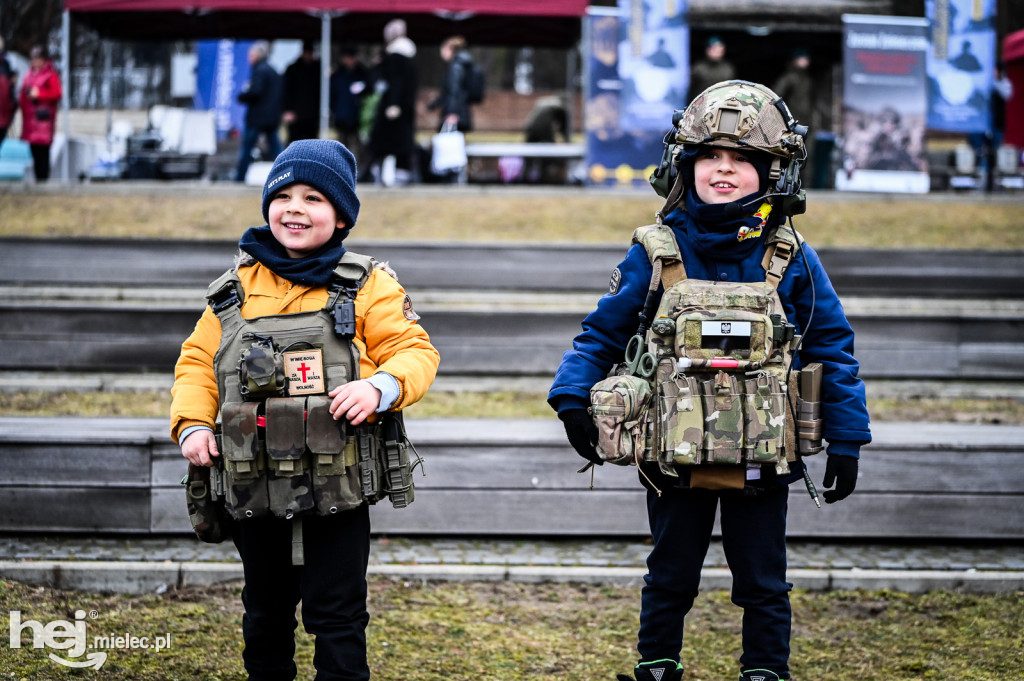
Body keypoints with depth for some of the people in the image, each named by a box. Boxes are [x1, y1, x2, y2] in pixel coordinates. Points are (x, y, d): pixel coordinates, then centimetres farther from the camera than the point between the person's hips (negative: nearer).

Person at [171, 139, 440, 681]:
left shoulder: (367, 285, 0)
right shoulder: (235, 289, 10)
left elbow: (414, 351, -4)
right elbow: (198, 361, 14)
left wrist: (380, 386, -25)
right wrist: (192, 423, -2)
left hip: (335, 492, -4)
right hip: (254, 491, 4)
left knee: (336, 617, 1)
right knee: (265, 614, 18)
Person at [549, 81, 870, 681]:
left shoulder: (791, 262, -1)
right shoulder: (656, 255, -2)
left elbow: (832, 349, 5)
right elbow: (603, 333, 4)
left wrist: (846, 440, 3)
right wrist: (573, 398, -10)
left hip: (762, 464, 0)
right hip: (675, 461, 0)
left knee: (763, 584, 12)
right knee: (670, 579, 15)